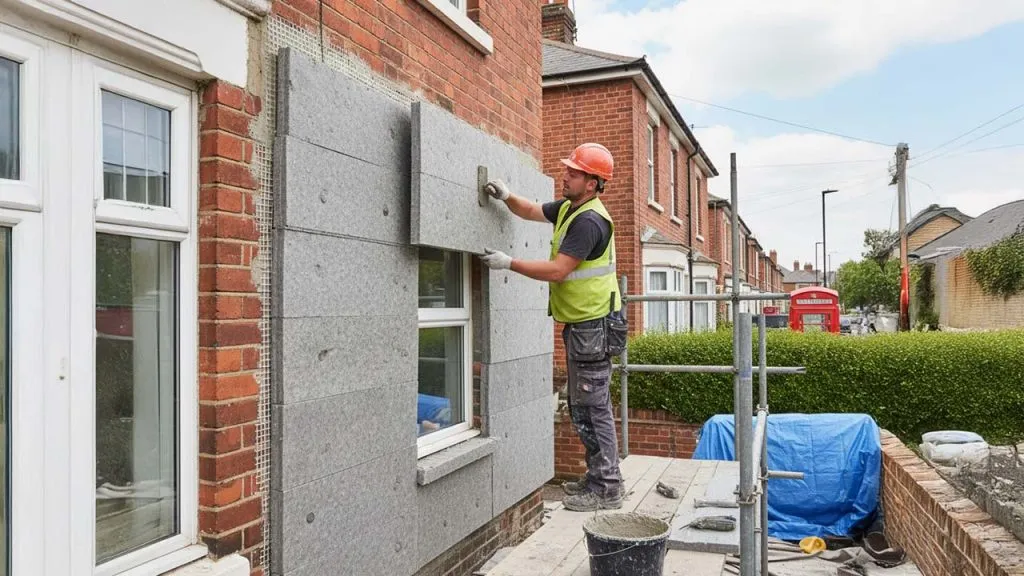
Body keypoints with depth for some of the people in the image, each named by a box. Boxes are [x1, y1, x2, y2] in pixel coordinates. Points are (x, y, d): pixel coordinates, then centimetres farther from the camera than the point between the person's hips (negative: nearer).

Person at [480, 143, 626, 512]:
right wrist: (507, 197, 3)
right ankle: (597, 478, 26)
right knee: (582, 407, 16)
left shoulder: (589, 221, -19)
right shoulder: (569, 208, 11)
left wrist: (509, 263, -20)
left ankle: (607, 489, 4)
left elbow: (558, 271, -24)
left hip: (592, 326, -10)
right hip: (579, 324, 10)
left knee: (593, 408, -5)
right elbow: (530, 212, 23)